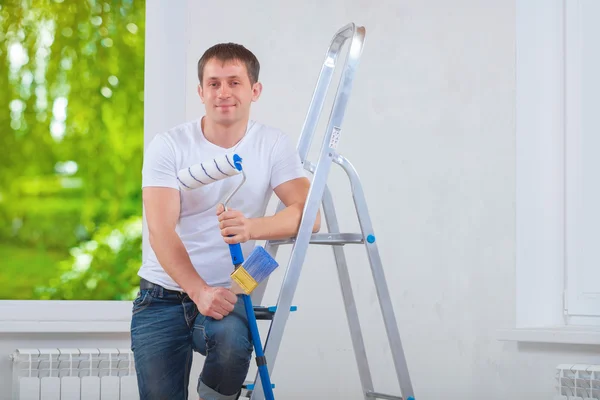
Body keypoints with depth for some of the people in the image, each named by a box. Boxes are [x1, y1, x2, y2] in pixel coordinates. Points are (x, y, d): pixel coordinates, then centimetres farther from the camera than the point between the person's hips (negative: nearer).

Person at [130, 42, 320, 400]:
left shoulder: (274, 145, -1)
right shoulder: (169, 146, -6)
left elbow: (309, 214, -13)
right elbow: (161, 232, -15)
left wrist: (252, 227, -34)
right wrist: (199, 292, -30)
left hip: (227, 292, 0)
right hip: (163, 294, 0)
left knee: (232, 344, -33)